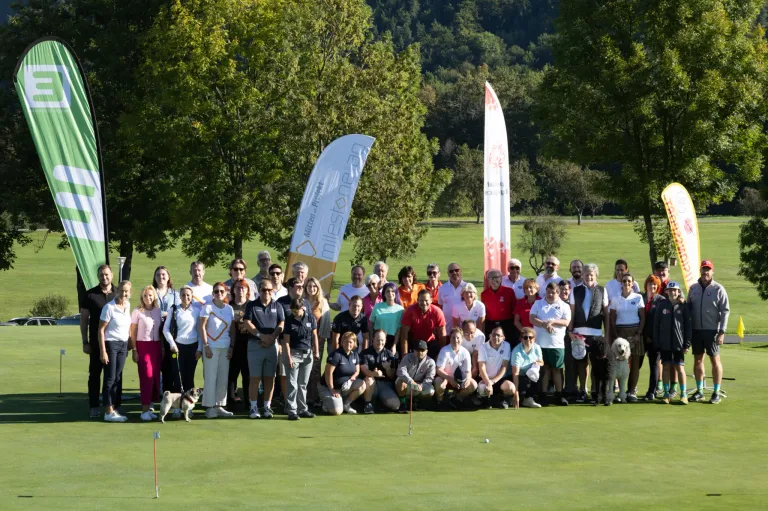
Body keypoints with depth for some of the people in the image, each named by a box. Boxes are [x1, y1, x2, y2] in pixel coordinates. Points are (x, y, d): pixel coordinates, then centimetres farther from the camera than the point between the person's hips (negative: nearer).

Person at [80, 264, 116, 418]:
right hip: (96, 342, -1)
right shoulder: (90, 295, 1)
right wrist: (85, 342, -3)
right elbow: (84, 319, 3)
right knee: (95, 373, 3)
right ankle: (94, 407, 8)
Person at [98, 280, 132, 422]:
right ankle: (108, 412, 0)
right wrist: (103, 351, -15)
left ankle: (114, 409, 13)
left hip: (123, 344, 6)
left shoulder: (128, 306, 6)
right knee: (110, 378, -4)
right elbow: (101, 330, -12)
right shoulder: (109, 307, -13)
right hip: (111, 343, -6)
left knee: (118, 378, 8)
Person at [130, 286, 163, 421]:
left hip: (156, 345, 5)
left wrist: (162, 348, 9)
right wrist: (134, 350, -8)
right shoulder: (137, 312, -3)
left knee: (155, 377, 2)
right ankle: (144, 410, -7)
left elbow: (161, 331, 13)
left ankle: (148, 407, 10)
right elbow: (133, 333, -3)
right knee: (147, 376, -10)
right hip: (142, 345, -5)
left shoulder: (158, 311, 9)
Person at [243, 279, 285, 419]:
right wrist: (261, 336, -15)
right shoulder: (252, 305, 5)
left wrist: (271, 338, -12)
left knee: (269, 377, 3)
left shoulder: (277, 306, 10)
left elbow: (281, 325, 2)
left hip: (272, 345, 2)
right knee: (254, 377, -3)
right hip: (255, 344, -2)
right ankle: (254, 407, 0)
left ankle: (267, 407, 8)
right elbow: (248, 324, -4)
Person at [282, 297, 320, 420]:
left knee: (303, 384, 10)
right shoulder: (289, 320, -7)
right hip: (294, 353, -3)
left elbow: (314, 335, 8)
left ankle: (303, 409, 17)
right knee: (293, 384, -4)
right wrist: (289, 357, -12)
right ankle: (292, 411, -2)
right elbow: (286, 340, -7)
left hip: (307, 354, 3)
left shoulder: (310, 318, 0)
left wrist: (316, 352, 6)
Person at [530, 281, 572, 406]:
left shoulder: (564, 306, 6)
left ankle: (559, 395, 5)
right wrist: (545, 325, -18)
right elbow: (532, 319, -3)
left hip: (557, 343, 0)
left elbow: (566, 322, -4)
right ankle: (543, 395, 7)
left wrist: (552, 322, -17)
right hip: (540, 343, 1)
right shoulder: (538, 304, 9)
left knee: (556, 369, 3)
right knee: (545, 368, 3)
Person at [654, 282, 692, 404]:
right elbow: (656, 324, 4)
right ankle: (666, 394, 11)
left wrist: (687, 344, -4)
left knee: (680, 368, -2)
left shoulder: (683, 306, 0)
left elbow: (688, 325, 1)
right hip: (665, 343, 1)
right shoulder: (662, 305, 3)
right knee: (666, 367, 5)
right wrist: (657, 342, -1)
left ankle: (683, 394, 6)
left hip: (679, 343, -1)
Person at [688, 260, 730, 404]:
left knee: (715, 360, 0)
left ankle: (716, 393, 5)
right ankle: (699, 391, 17)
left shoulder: (718, 289, -5)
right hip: (696, 330, 4)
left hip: (712, 330, -4)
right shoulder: (693, 288, 8)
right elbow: (689, 309, 13)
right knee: (697, 360, 9)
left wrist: (722, 332, -13)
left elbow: (725, 311, -7)